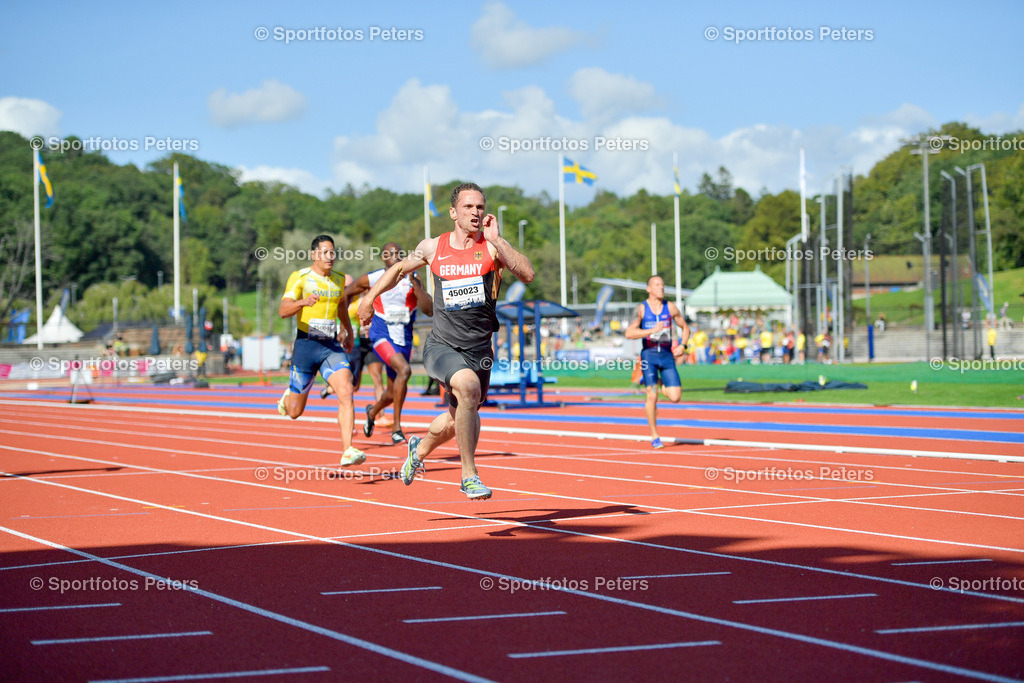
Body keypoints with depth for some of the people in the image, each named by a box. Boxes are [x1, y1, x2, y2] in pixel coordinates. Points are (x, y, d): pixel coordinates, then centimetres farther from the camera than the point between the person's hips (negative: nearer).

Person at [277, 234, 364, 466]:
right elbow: (283, 310, -18)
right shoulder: (300, 277, -7)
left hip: (332, 347, 3)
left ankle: (347, 451, -25)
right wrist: (303, 302, -37)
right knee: (294, 412, 7)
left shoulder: (339, 280, 10)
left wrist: (348, 332, 37)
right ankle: (288, 396, 46)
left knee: (346, 392, -22)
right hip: (306, 344, -3)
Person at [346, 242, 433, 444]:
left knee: (394, 393, 15)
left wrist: (414, 282, -22)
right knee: (404, 370, -32)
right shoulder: (372, 279, -4)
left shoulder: (413, 280, -1)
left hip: (404, 339, 4)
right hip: (381, 336, -4)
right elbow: (345, 293, 12)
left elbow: (430, 310, -13)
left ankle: (373, 411, 52)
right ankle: (396, 427, -25)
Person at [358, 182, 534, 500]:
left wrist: (496, 240, -24)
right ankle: (469, 475, -23)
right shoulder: (433, 248, 1)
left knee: (459, 418, 18)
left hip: (479, 349, 2)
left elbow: (528, 275, -20)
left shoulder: (492, 246, -4)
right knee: (468, 385, -33)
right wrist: (369, 297, 21)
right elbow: (401, 268, 21)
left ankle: (420, 449, 54)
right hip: (441, 345, -2)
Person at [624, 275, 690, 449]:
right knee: (652, 396, -11)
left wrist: (682, 345, -2)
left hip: (667, 355, 2)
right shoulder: (642, 309, -3)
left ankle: (662, 384, 29)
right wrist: (652, 330, -22)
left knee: (675, 397, -7)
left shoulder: (670, 307, 5)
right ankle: (654, 436, 3)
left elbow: (685, 328, 16)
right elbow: (629, 333, -12)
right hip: (649, 355, -2)